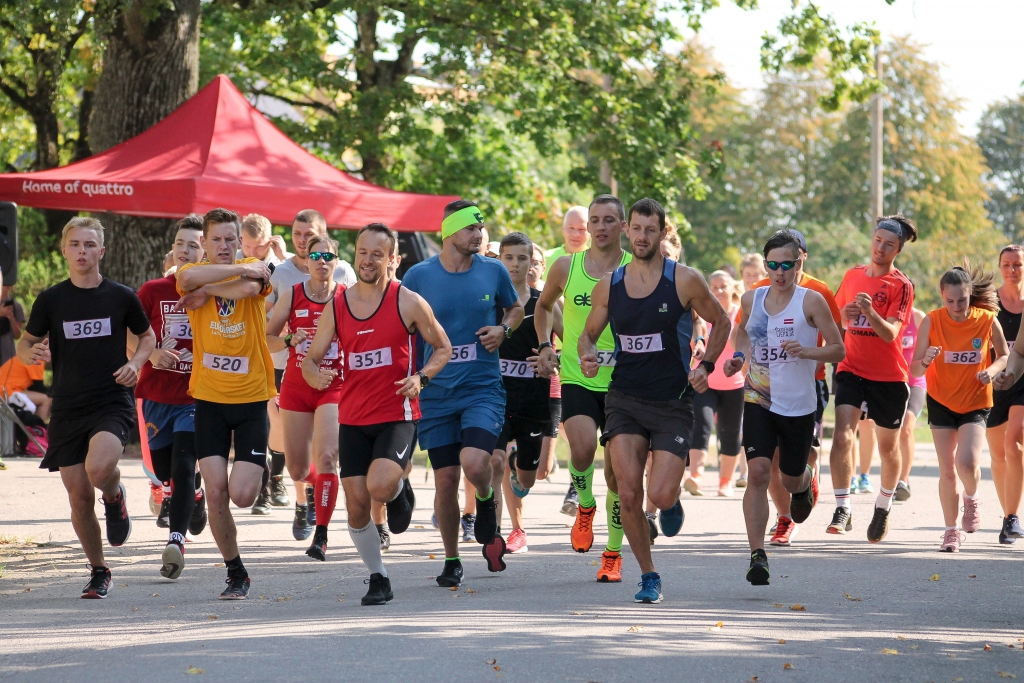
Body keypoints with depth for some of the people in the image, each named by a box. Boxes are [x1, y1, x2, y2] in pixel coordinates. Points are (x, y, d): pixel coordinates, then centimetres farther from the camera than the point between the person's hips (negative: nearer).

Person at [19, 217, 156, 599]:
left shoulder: (121, 296, 2)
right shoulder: (51, 300, 3)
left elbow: (147, 336, 17)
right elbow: (25, 344, 11)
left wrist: (136, 363, -4)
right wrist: (31, 354, -13)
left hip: (113, 404, -2)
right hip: (68, 409, 2)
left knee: (99, 469, -30)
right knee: (80, 499, 1)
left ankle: (115, 495, 7)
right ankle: (98, 571, 22)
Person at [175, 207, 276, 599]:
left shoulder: (256, 270, 0)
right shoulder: (194, 272, 1)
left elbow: (248, 288, -25)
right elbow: (188, 278, -26)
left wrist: (207, 290, -14)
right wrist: (241, 270, -22)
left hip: (252, 397, -1)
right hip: (209, 398, 1)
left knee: (242, 495, -9)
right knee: (215, 493, -5)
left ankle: (258, 470, 27)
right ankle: (236, 574, 12)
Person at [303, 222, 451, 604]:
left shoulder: (408, 303, -5)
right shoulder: (336, 305, 4)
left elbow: (443, 348, 5)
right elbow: (311, 359, 8)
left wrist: (421, 378, -13)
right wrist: (316, 376, -16)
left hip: (398, 415, -4)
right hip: (353, 418, 4)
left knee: (379, 486, -26)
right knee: (356, 506, 0)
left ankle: (401, 487, 12)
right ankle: (378, 579, 19)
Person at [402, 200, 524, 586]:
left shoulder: (493, 271, 2)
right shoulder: (419, 275, -2)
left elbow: (516, 309, 19)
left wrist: (503, 330, -2)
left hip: (483, 387, -1)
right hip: (436, 391, 1)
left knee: (473, 463, -23)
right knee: (446, 480, 1)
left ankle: (487, 499, 13)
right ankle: (451, 560, 19)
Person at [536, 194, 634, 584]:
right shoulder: (566, 267, 2)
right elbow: (544, 306, 21)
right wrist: (545, 345, 8)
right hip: (577, 377, 0)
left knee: (617, 471, 2)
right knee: (583, 446, -25)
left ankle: (613, 553, 19)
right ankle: (584, 507, 6)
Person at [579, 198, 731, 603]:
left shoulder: (685, 281, -6)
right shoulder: (609, 285, 3)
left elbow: (721, 321, 8)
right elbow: (589, 333, 15)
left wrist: (706, 366, -4)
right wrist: (586, 356, -7)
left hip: (673, 403, -2)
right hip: (624, 398, 2)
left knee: (661, 497, -12)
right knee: (628, 494, -12)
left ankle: (673, 498, 28)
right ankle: (648, 576, 5)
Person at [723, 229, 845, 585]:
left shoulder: (811, 301, -7)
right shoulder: (752, 299, 4)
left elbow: (838, 350, -5)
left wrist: (806, 352, -23)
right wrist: (740, 356, 5)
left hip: (799, 405, -2)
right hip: (759, 400, 2)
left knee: (790, 478, 13)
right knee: (757, 472, -16)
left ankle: (806, 481, 54)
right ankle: (758, 555, -17)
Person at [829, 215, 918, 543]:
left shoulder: (901, 285, -7)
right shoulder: (852, 275, 7)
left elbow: (890, 333, -18)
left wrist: (869, 311, -35)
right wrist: (843, 315, -2)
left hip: (889, 377, -2)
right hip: (852, 369, 2)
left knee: (888, 447, 11)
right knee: (842, 435, -18)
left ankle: (884, 506, 33)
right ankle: (842, 509, -17)